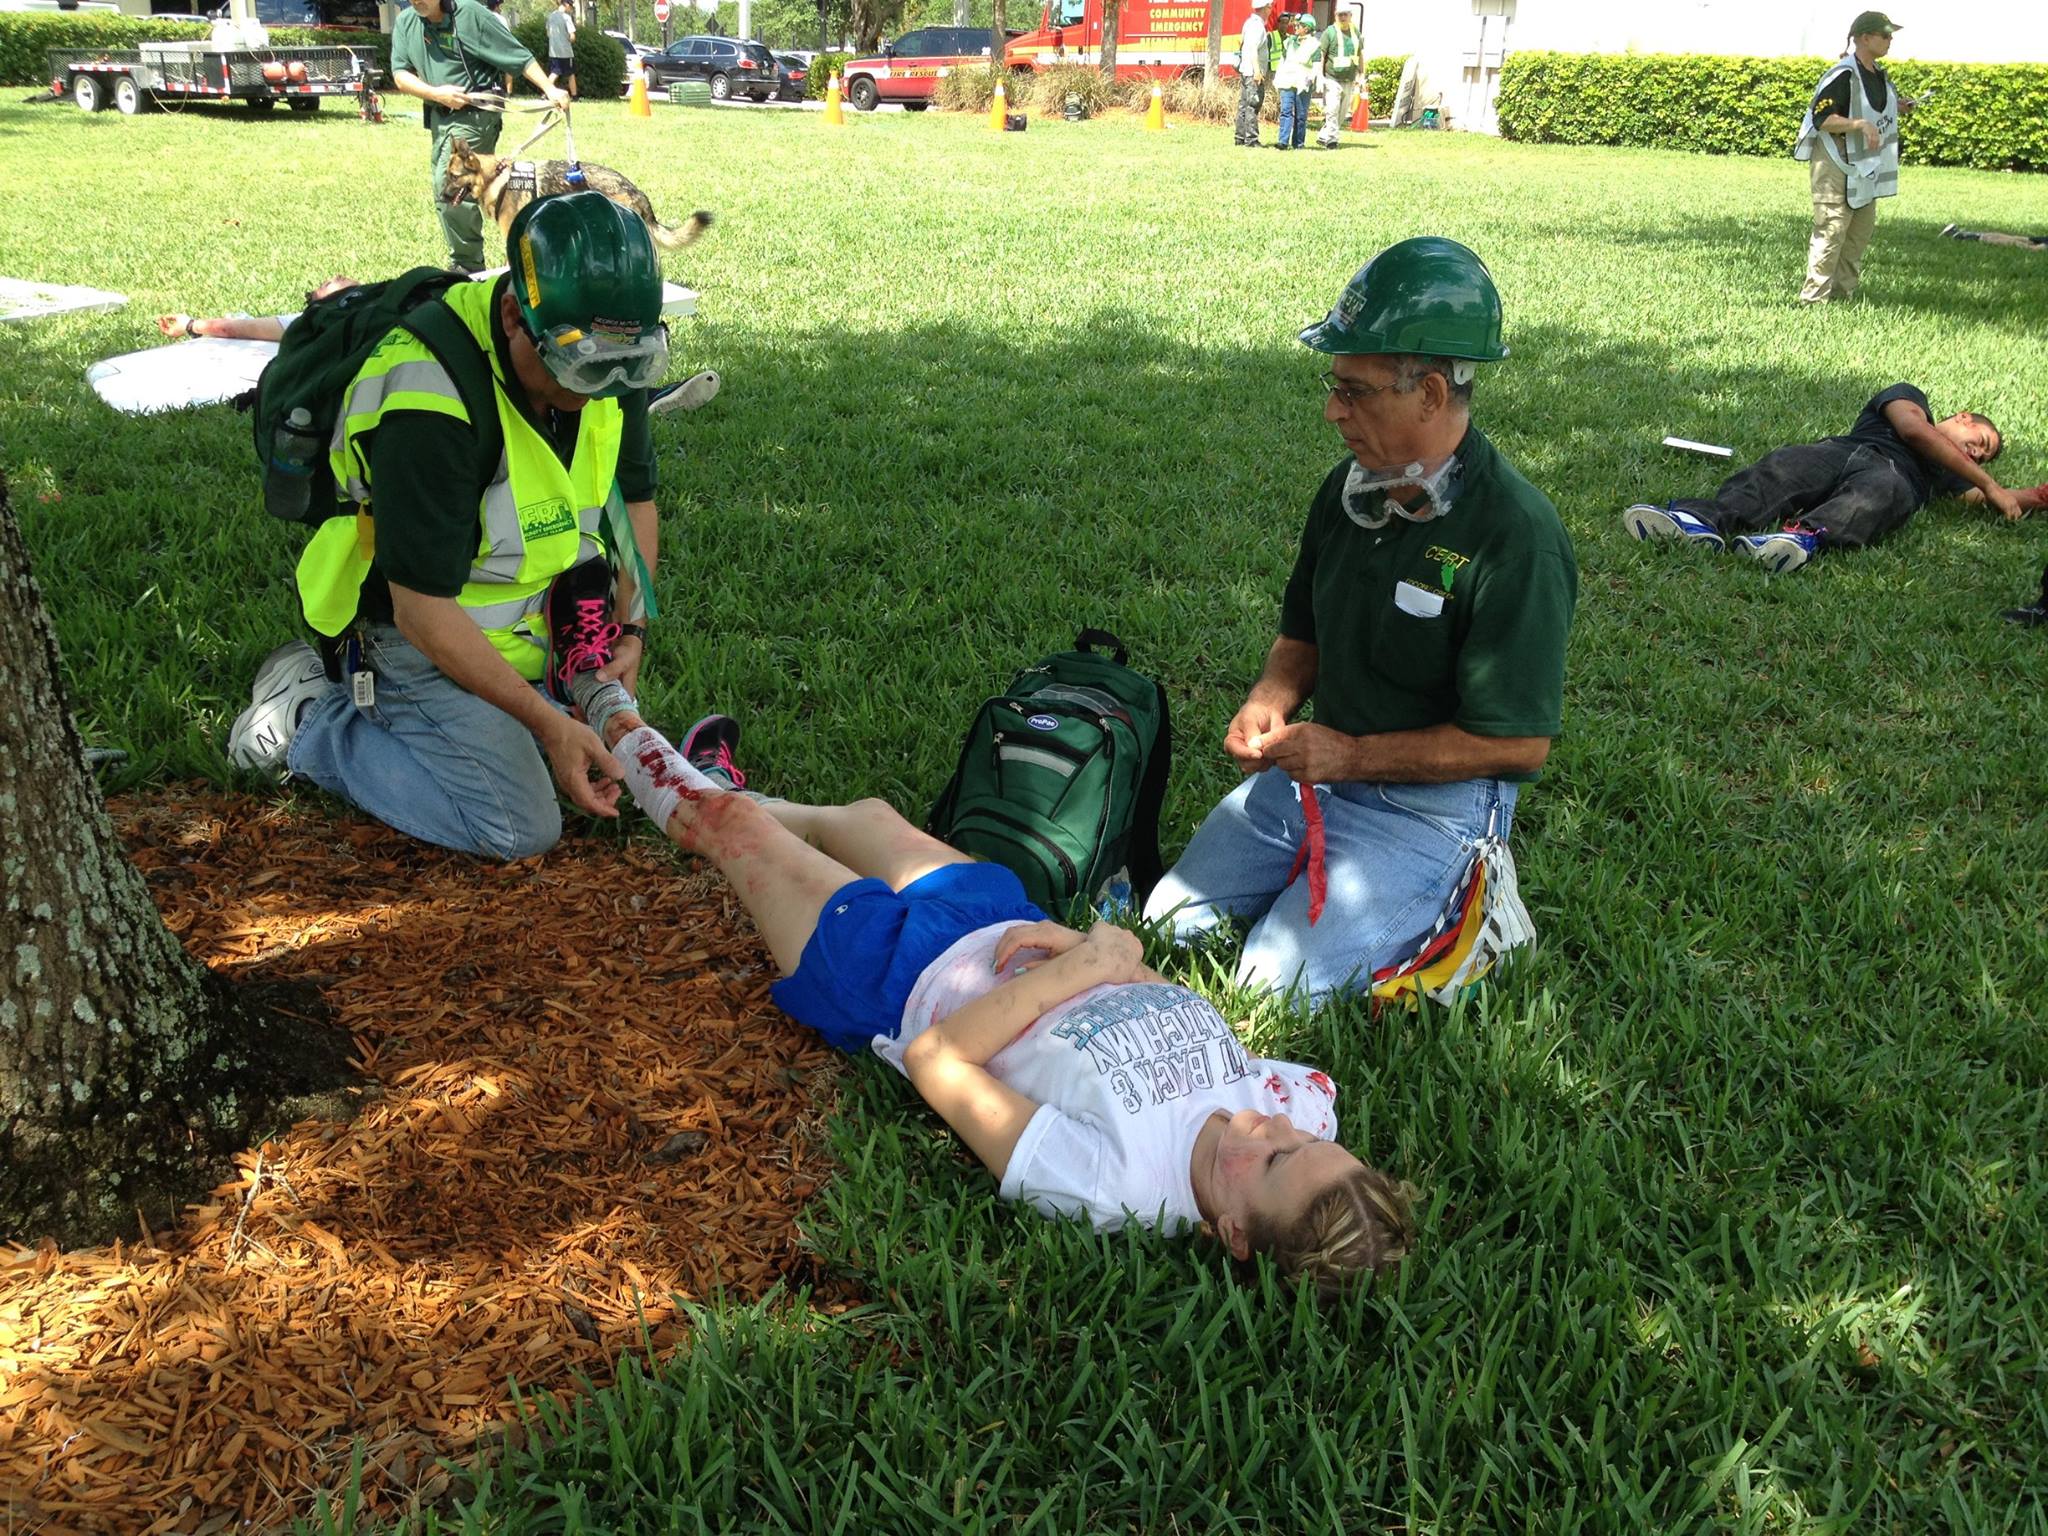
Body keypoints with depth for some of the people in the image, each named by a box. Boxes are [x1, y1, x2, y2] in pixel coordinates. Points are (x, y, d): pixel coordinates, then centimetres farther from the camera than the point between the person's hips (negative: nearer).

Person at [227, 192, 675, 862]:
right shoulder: (432, 410, -34)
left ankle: (384, 707, 19)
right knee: (520, 827, -17)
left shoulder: (607, 360, -11)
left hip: (537, 620, 8)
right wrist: (547, 721, -28)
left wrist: (629, 629, -5)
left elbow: (634, 494, 7)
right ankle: (309, 720, 2)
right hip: (424, 636, -7)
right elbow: (424, 612, -29)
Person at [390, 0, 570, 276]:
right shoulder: (405, 23, 4)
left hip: (474, 115, -7)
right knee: (443, 193, 10)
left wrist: (550, 89, -18)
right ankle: (467, 262, 20)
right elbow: (400, 74, 1)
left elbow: (519, 56, -10)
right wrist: (436, 93, -16)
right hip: (439, 115, 7)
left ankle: (467, 267, -5)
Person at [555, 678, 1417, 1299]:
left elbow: (937, 1060, -34)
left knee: (739, 821, 14)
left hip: (899, 982, -5)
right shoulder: (1299, 1109, -27)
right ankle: (719, 790, 63)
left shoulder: (1105, 1184, -43)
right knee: (870, 814, 28)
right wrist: (1112, 955, -24)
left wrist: (1081, 968, -33)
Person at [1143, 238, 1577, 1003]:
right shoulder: (1349, 489, 1)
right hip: (1318, 766, 8)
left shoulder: (1514, 535, -23)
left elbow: (1518, 741, -21)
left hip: (1435, 802, -7)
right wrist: (1270, 700, -6)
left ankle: (1450, 905, 7)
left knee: (1274, 987, -17)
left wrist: (1352, 755, -18)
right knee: (1167, 925, 6)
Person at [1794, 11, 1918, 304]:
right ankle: (1814, 298, -6)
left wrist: (1896, 109, 7)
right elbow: (1821, 119, -22)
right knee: (1831, 232, -10)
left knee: (1861, 231, 13)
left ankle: (1842, 291, 21)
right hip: (1836, 165, -10)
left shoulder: (1879, 74, 11)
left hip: (1865, 166, 10)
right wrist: (1861, 124, -29)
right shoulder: (1843, 75, -18)